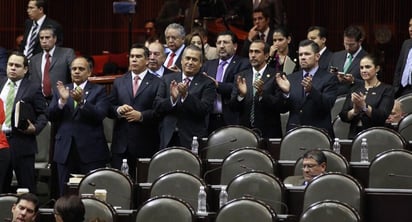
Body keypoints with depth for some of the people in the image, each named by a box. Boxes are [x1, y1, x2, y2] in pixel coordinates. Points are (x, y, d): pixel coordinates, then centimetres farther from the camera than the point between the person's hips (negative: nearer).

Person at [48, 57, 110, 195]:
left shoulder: (98, 91, 4)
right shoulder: (61, 90, 14)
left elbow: (100, 115, -11)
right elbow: (51, 116, 3)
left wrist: (82, 101, -25)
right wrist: (62, 101, -14)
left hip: (90, 151, -3)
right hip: (65, 151, 3)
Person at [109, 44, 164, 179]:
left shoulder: (157, 83, 2)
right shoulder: (119, 82, 15)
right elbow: (109, 109, 12)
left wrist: (141, 115, -16)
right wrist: (118, 110, -9)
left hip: (145, 144, -3)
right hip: (121, 143, 3)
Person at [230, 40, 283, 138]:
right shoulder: (241, 76, 8)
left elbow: (280, 105, -12)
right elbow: (233, 107, 3)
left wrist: (262, 94, -25)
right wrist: (241, 95, -16)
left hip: (269, 134, -3)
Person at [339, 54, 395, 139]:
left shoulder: (387, 89, 4)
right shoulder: (355, 89, 16)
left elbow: (382, 116, -9)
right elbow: (343, 116, 9)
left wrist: (364, 106, -23)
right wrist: (354, 111, -11)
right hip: (354, 135, 3)